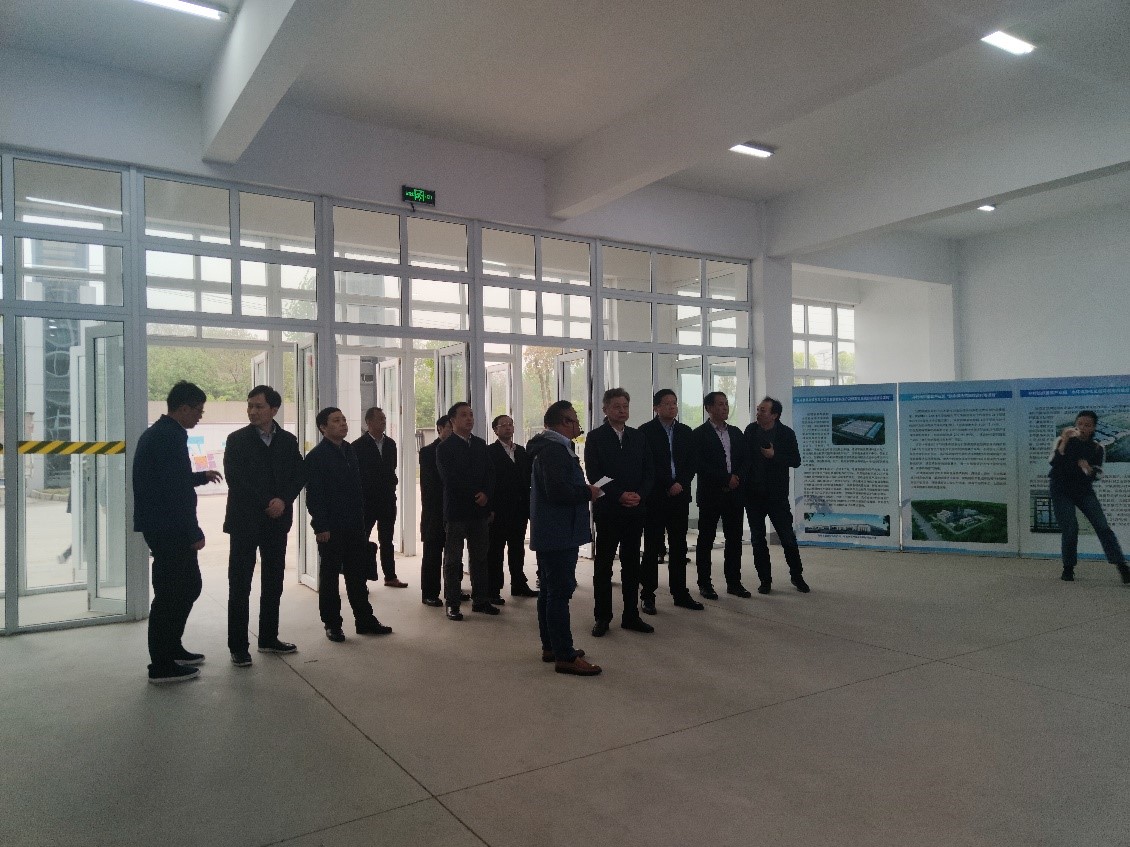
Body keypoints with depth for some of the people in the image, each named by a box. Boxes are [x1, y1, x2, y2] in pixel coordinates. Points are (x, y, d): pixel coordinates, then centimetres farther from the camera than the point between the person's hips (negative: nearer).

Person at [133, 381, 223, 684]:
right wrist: (195, 533, -18)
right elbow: (176, 491, -22)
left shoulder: (156, 433, 15)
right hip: (169, 529, -10)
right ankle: (162, 666, 7)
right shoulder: (171, 437, -17)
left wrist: (201, 476, 20)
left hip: (162, 527, 10)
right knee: (171, 593, -2)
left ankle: (171, 648, 29)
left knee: (189, 585, 19)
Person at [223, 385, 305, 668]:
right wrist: (266, 504, -12)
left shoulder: (288, 441, 7)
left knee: (273, 582, 10)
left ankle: (269, 638, 22)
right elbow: (234, 479, -8)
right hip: (244, 521, -3)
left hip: (277, 521, 4)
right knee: (240, 585, -1)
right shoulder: (237, 440, -2)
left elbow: (298, 476, 5)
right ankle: (238, 647, 5)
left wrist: (283, 500, -13)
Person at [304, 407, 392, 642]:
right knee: (329, 576, 7)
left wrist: (361, 519, 10)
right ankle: (332, 624, 17)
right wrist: (321, 527, -16)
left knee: (357, 574, 12)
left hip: (354, 525, 6)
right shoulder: (316, 457, -10)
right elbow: (313, 496, -13)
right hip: (331, 528, -6)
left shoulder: (349, 450, 11)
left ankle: (364, 620, 20)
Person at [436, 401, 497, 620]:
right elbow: (450, 479, -13)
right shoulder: (444, 448, -5)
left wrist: (486, 494, -10)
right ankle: (452, 604, 10)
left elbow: (490, 473, 8)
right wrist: (475, 495, -12)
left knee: (480, 557, 10)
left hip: (479, 509, 5)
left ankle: (481, 600, 19)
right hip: (456, 509, -5)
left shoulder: (481, 445, 12)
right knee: (453, 559, 3)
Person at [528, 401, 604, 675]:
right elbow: (557, 490, -28)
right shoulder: (554, 450, -18)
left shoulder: (551, 447, 16)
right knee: (560, 592, -8)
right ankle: (564, 656, -4)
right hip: (559, 534, -11)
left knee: (550, 590, 16)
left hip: (550, 533, 11)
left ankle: (550, 647, 26)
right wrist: (588, 492, -14)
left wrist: (584, 490, 10)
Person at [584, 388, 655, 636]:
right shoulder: (595, 438, -2)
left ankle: (631, 616, 18)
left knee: (632, 564, 9)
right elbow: (594, 475, -9)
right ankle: (602, 617, 12)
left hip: (635, 510, 4)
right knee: (603, 564, 3)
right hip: (608, 510, -4)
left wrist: (638, 495, -8)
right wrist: (620, 495, -16)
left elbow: (649, 471, 9)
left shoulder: (637, 437, 11)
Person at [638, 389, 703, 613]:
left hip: (680, 496, 5)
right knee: (652, 548, 0)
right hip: (655, 497, -5)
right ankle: (648, 596, 7)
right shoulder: (645, 431, -3)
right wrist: (669, 486, -11)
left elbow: (692, 462, 9)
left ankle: (680, 593, 17)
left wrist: (681, 484, -6)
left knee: (679, 547, 9)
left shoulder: (686, 432, 13)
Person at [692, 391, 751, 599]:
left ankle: (734, 582, 18)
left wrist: (737, 477, -7)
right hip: (710, 494, -5)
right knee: (706, 539, 2)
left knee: (734, 539, 8)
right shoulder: (699, 434, -5)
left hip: (734, 493, 5)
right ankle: (704, 584, 10)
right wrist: (726, 479, -14)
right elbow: (701, 465, -12)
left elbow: (746, 460, 12)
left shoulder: (736, 433, 14)